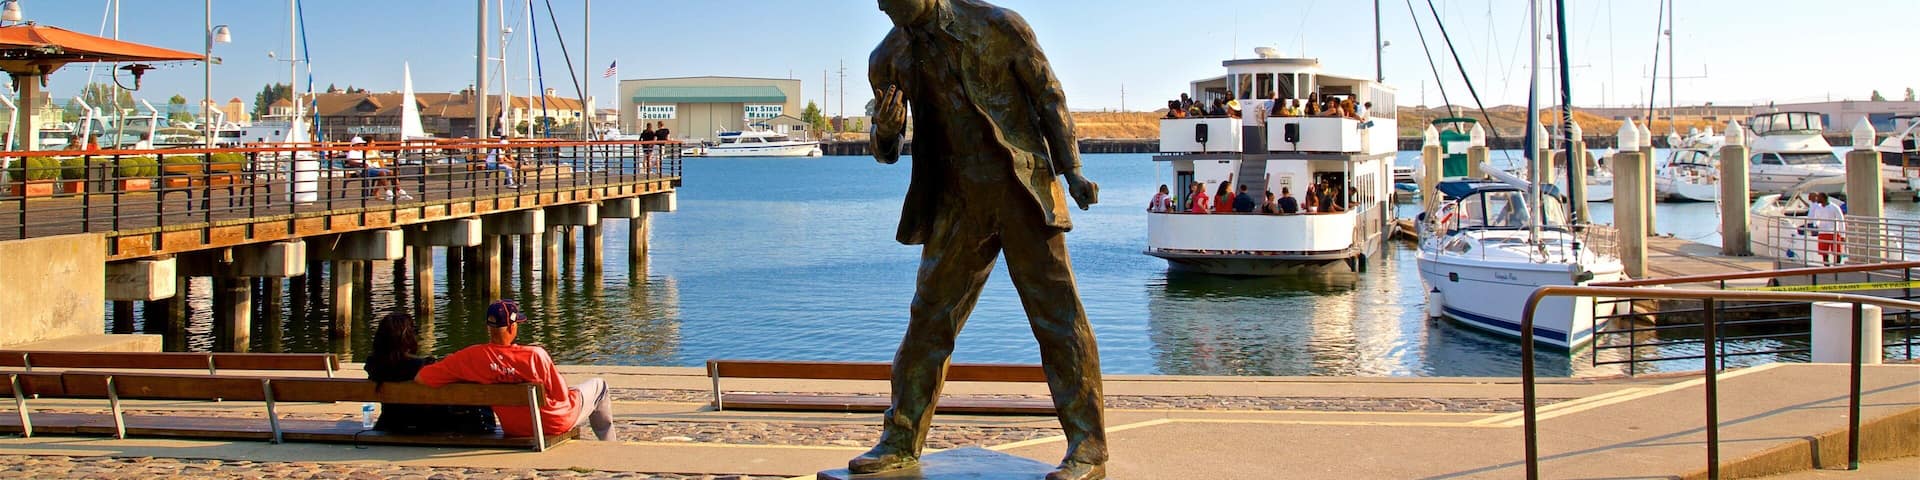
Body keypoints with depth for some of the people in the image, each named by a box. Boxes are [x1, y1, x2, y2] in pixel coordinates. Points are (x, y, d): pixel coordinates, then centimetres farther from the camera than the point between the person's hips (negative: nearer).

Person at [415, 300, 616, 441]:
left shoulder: (470, 358, -23)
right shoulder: (535, 355, -32)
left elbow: (422, 377, -18)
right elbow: (562, 395, -21)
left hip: (513, 429, 5)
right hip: (556, 424, -5)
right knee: (598, 385, 24)